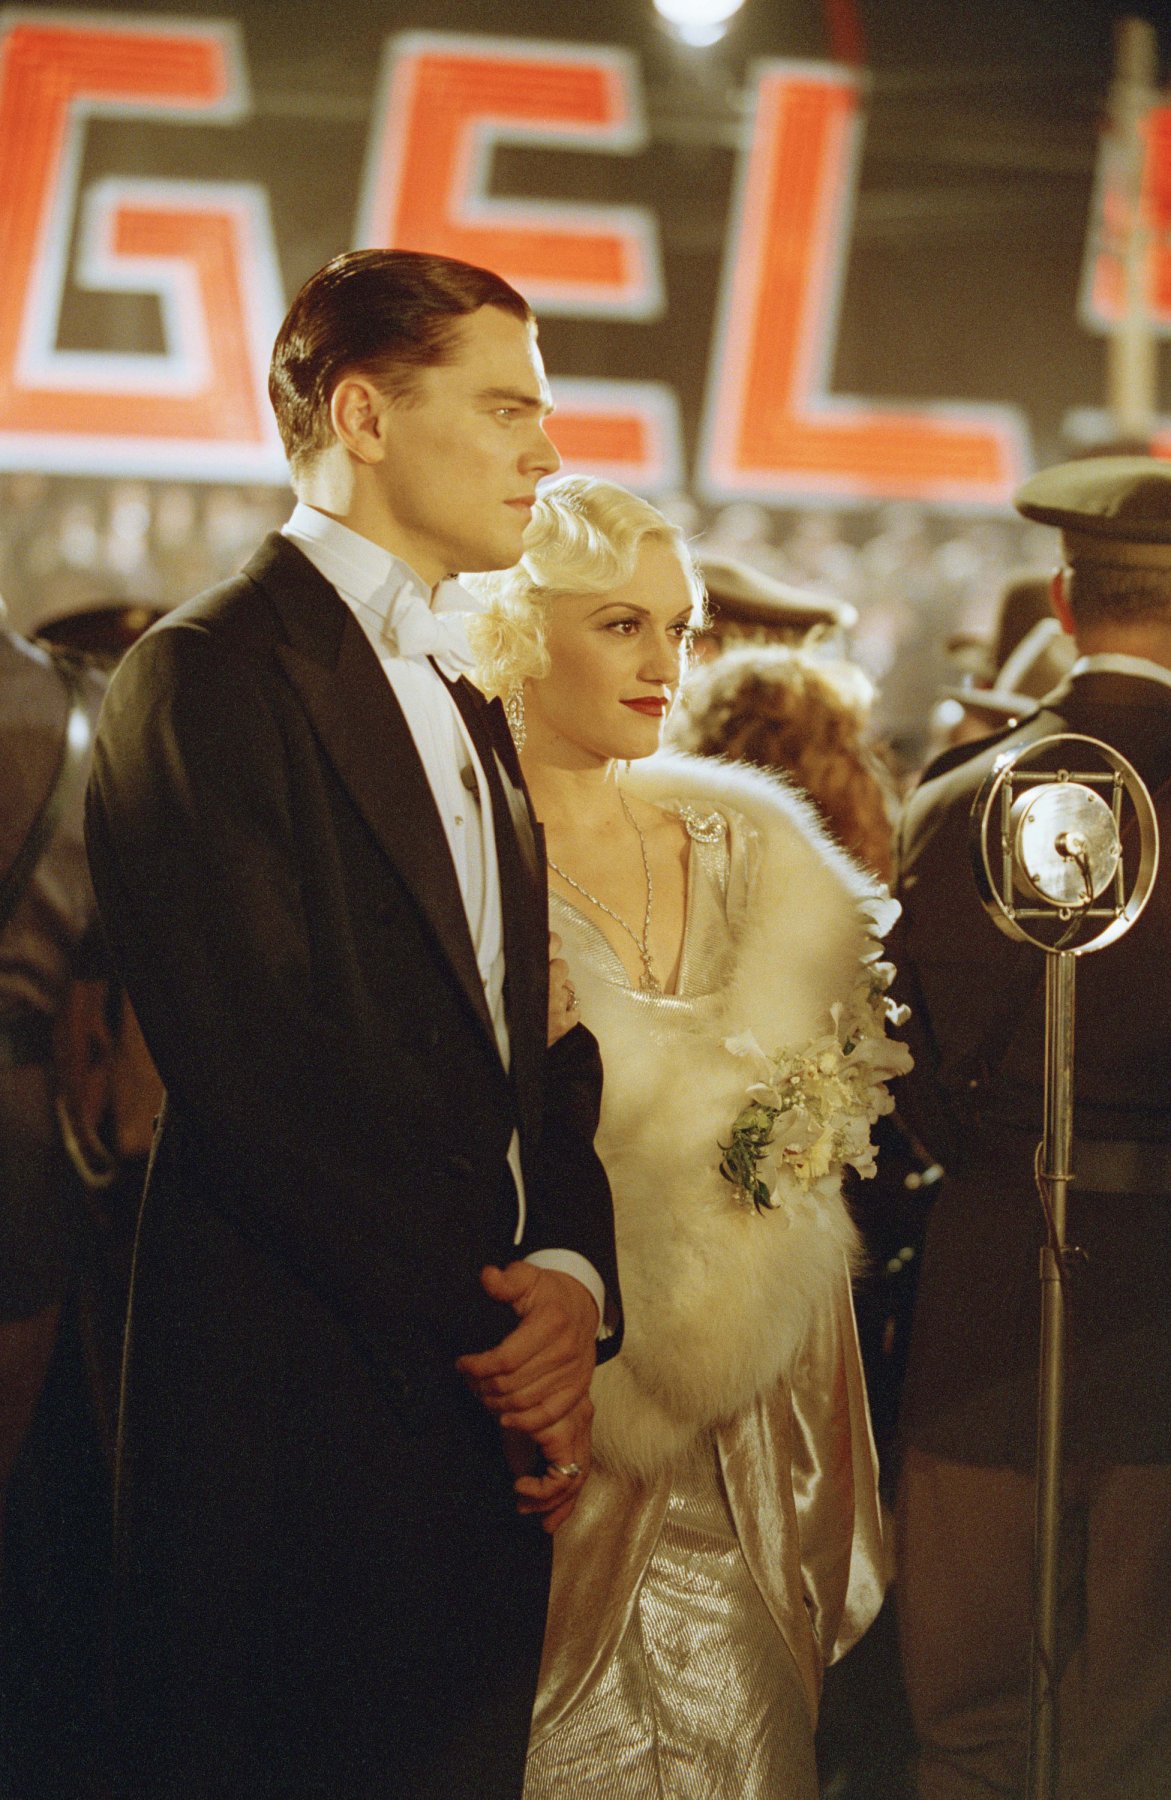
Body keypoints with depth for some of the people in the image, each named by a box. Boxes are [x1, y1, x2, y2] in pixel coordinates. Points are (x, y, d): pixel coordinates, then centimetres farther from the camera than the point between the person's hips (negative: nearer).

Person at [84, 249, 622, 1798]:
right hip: (305, 1426, -8)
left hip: (485, 1432, 8)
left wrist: (572, 1275, -4)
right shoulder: (207, 678, -10)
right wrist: (480, 1330, -14)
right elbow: (258, 1076, -17)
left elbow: (537, 1039, 14)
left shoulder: (464, 699, 19)